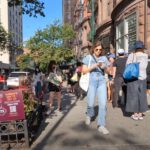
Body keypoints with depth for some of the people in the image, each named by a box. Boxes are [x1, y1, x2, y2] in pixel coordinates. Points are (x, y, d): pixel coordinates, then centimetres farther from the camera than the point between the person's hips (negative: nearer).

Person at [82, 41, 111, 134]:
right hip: (91, 81, -2)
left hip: (102, 81, 2)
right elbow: (84, 71, -1)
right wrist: (94, 66, -14)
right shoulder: (88, 58, 3)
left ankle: (101, 125, -1)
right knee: (90, 103, -1)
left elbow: (108, 71, 9)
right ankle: (89, 115, 34)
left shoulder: (104, 58, 9)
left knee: (103, 103, -9)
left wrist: (104, 66, -13)